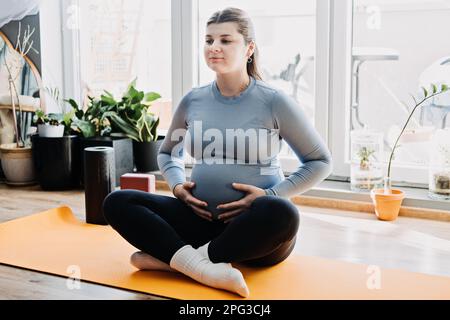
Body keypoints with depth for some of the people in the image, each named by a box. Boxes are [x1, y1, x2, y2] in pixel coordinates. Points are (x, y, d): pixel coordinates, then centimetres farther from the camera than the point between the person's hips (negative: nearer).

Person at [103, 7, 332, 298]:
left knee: (282, 214, -39)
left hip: (256, 229, -3)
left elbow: (320, 161, 1)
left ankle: (173, 256, -24)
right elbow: (167, 154, 23)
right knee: (117, 202, -15)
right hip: (202, 220, 4)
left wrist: (271, 194, -12)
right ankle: (204, 267, -32)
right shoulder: (193, 101, 6)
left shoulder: (274, 102, -5)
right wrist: (177, 185, 1)